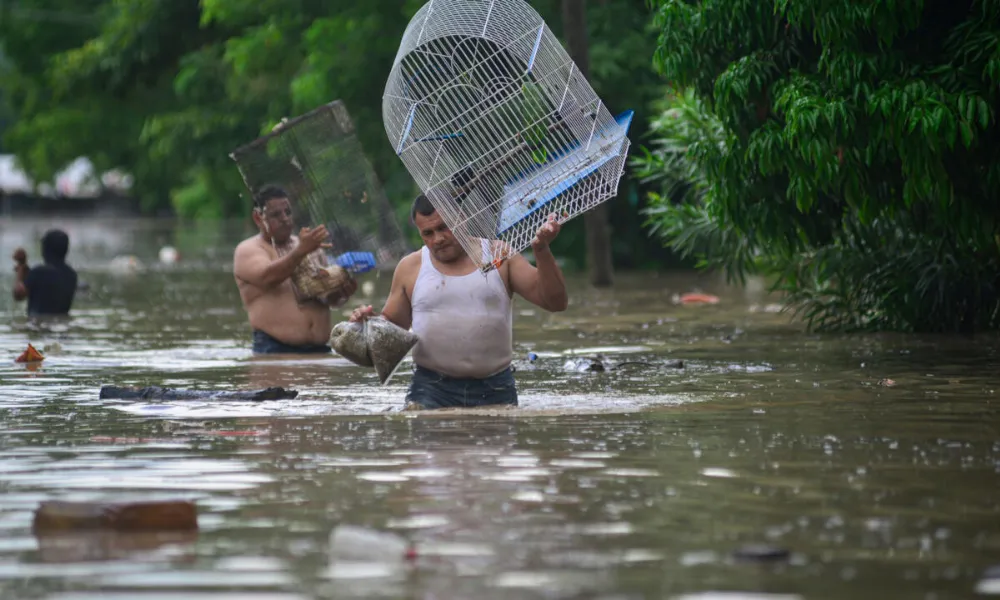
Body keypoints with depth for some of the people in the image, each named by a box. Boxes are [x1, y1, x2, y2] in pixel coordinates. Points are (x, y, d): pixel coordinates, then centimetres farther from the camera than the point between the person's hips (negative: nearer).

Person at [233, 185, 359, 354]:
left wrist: (341, 292, -4)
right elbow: (267, 277, -19)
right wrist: (300, 251, -33)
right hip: (274, 349, -5)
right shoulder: (248, 250, 3)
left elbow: (330, 296, 21)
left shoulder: (308, 247, 21)